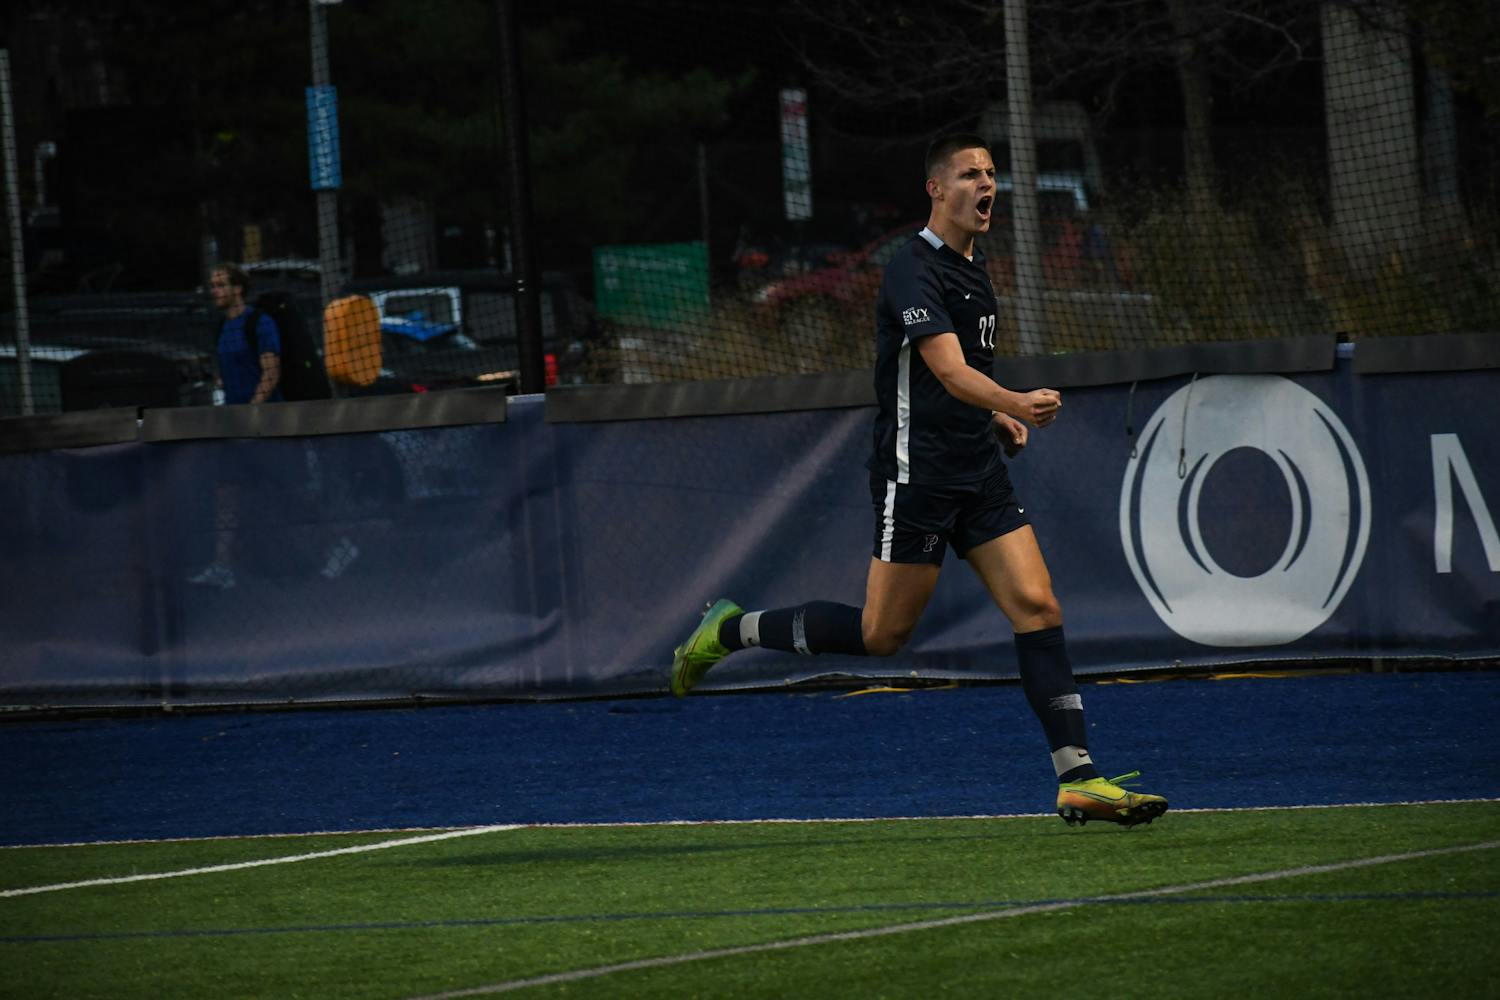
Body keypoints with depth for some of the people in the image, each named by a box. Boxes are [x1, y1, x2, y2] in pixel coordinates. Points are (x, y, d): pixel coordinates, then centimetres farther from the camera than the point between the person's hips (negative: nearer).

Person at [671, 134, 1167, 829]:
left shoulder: (973, 269, 14)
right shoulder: (914, 270, -15)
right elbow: (950, 371, -28)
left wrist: (998, 416, 14)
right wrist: (1018, 402, -45)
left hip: (979, 471, 8)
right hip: (917, 475, -8)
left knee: (1038, 609, -4)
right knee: (882, 633, -2)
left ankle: (1077, 779, -6)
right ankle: (730, 632, 18)